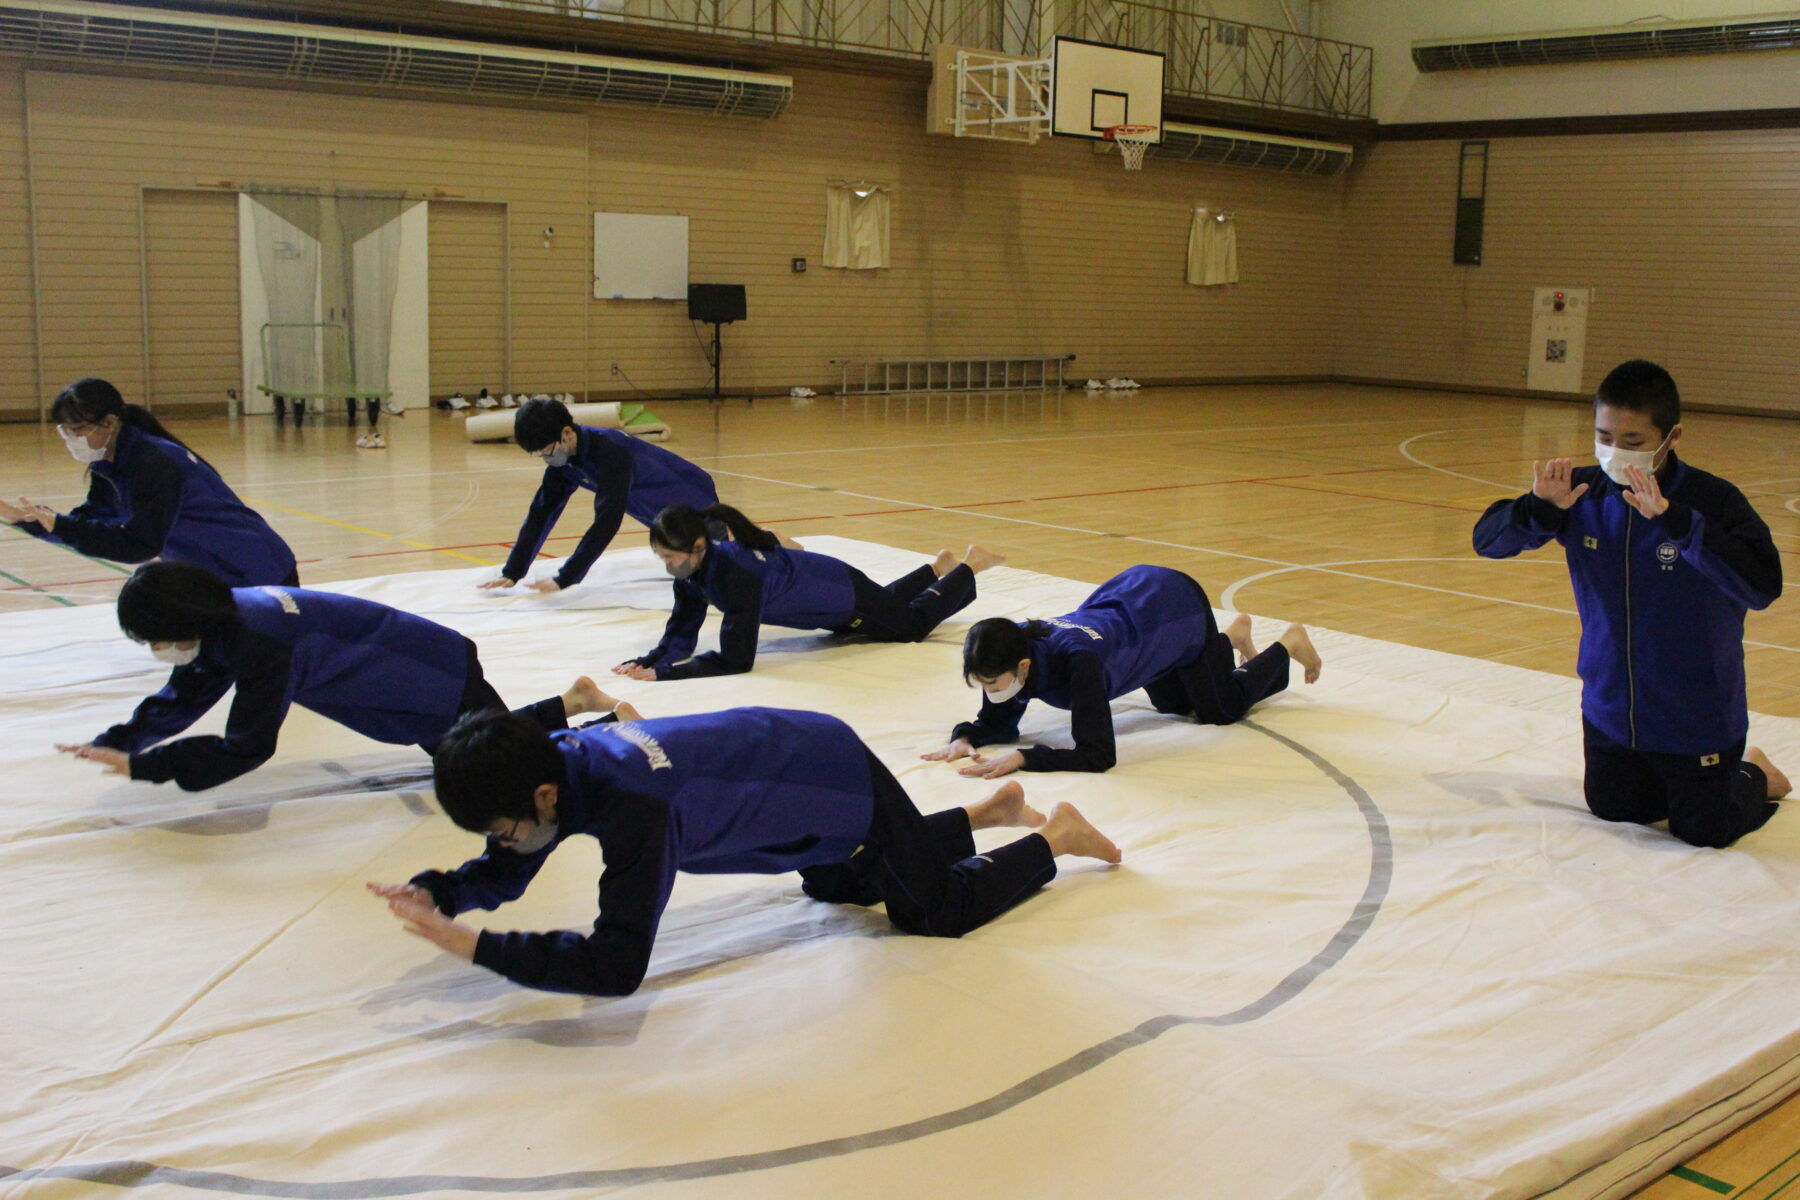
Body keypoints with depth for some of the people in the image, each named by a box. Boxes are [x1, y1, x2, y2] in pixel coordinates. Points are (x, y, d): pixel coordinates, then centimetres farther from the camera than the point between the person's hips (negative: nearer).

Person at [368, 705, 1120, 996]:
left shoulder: (630, 802, -41)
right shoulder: (554, 762, -16)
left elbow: (617, 965, -42)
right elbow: (505, 875, 0)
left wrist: (473, 946, -42)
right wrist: (435, 892, -20)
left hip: (843, 782, -8)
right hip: (797, 755, 8)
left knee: (939, 908, 12)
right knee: (841, 888, 34)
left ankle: (1055, 838, 34)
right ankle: (992, 809, 48)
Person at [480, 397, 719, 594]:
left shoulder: (610, 452, -37)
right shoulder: (562, 459, -12)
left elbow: (606, 523, -42)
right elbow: (540, 514, -9)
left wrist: (564, 579, -44)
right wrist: (512, 573, -16)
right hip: (664, 523, 8)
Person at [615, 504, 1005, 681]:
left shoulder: (737, 572, -45)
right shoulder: (694, 568, -24)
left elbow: (736, 660, -45)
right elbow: (680, 636, -16)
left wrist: (663, 673, -50)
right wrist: (645, 662, -35)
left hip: (841, 592, -6)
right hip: (820, 594, 6)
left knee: (913, 623, 20)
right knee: (888, 604, 35)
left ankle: (969, 566, 40)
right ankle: (939, 566, 58)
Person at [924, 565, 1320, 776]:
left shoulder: (1076, 660, -45)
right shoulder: (1013, 649, -27)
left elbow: (1099, 755, -45)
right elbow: (998, 722, -11)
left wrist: (1021, 758, -53)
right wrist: (964, 737, -32)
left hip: (1179, 604, -6)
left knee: (1223, 709, 17)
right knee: (1175, 706, 29)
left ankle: (1289, 644, 40)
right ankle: (1233, 636, 53)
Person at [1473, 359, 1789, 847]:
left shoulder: (1712, 500, -22)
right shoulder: (1583, 494, -9)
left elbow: (1762, 585, -36)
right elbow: (1487, 540, -10)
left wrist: (1674, 519, -43)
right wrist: (1541, 509, -30)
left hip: (1696, 723, -4)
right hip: (1609, 711, 4)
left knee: (1704, 833, 13)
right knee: (1612, 808, 20)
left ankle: (1755, 776, 43)